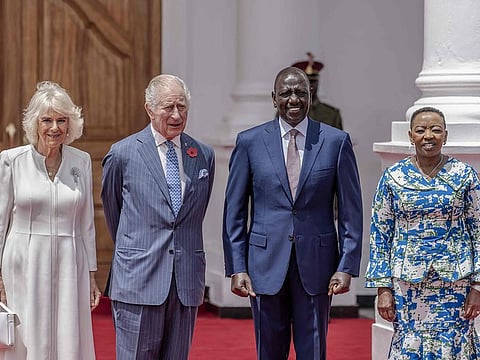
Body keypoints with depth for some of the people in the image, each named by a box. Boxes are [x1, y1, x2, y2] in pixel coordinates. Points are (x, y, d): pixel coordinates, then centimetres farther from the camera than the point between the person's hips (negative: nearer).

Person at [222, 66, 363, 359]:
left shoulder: (336, 142, 1)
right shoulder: (250, 142, 2)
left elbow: (351, 211, 2)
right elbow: (234, 211, 4)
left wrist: (346, 267, -5)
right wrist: (237, 267, -3)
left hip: (316, 264, 0)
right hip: (266, 264, 1)